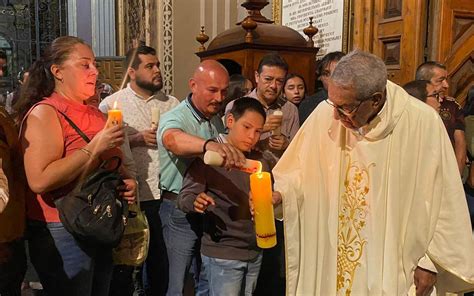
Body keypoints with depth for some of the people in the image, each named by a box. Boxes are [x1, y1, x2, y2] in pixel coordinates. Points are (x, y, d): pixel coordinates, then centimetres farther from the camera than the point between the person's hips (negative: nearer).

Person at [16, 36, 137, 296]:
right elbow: (39, 181, -26)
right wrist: (95, 146, -23)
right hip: (61, 233, -8)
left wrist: (126, 181, 4)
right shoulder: (44, 113, -13)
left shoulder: (95, 114, 12)